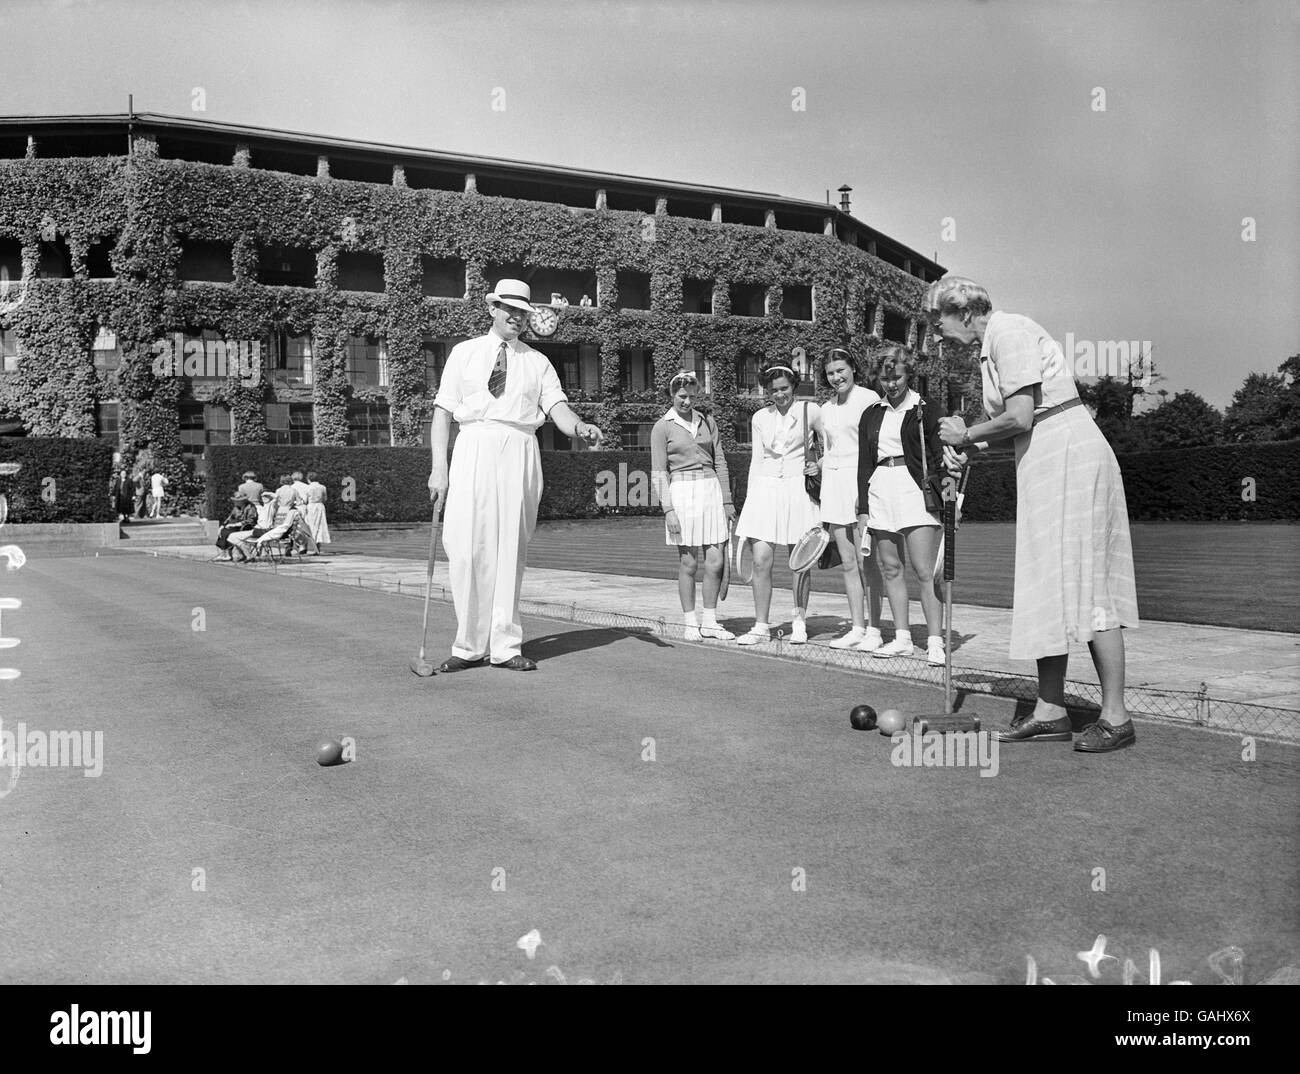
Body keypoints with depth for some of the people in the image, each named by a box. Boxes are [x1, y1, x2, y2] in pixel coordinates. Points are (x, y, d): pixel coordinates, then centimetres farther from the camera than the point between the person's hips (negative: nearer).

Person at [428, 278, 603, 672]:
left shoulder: (538, 362, 15)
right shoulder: (464, 353, 14)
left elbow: (557, 407, 2)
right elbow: (443, 411, 9)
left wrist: (580, 427, -22)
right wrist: (439, 467, -2)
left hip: (519, 452, 1)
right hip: (474, 448, -1)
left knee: (511, 550, 0)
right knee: (466, 548, -6)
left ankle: (505, 646, 7)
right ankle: (469, 646, 5)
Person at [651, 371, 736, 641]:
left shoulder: (707, 423, 13)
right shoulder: (662, 427, 1)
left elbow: (720, 463, 15)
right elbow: (658, 474, -3)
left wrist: (727, 501, 9)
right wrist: (668, 510, -11)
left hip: (711, 490, 4)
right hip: (681, 492, -3)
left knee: (716, 561, 0)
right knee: (688, 563, 0)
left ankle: (709, 621, 12)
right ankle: (690, 623, 12)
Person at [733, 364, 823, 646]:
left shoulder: (810, 411, 1)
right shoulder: (759, 418, 10)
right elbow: (756, 461, 12)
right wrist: (750, 499, 8)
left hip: (797, 489, -2)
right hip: (765, 488, 2)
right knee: (761, 561, -5)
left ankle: (800, 622, 20)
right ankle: (761, 626, 4)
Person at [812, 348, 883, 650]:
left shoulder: (869, 399, -4)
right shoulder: (827, 409, 17)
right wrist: (815, 466, 9)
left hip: (861, 479, -6)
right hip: (834, 482, 6)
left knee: (866, 562, -7)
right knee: (847, 563, 6)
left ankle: (874, 630, -2)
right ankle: (857, 628, 12)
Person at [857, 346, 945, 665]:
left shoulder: (924, 410, 3)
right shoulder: (871, 415, 14)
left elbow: (940, 458, 1)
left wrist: (942, 495, -10)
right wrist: (863, 509, 10)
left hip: (915, 489, -5)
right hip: (879, 491, 5)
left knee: (924, 571, -10)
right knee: (890, 569, 6)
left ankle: (935, 643, -9)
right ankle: (902, 639, 13)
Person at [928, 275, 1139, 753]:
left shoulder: (1009, 332, -13)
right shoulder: (992, 343, 17)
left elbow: (1019, 418, -20)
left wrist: (967, 435, -6)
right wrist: (968, 447, 2)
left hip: (1071, 458, -10)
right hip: (1044, 464, 10)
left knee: (1085, 584, -8)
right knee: (1046, 587, 8)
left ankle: (1116, 717, -1)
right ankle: (1050, 710, 13)